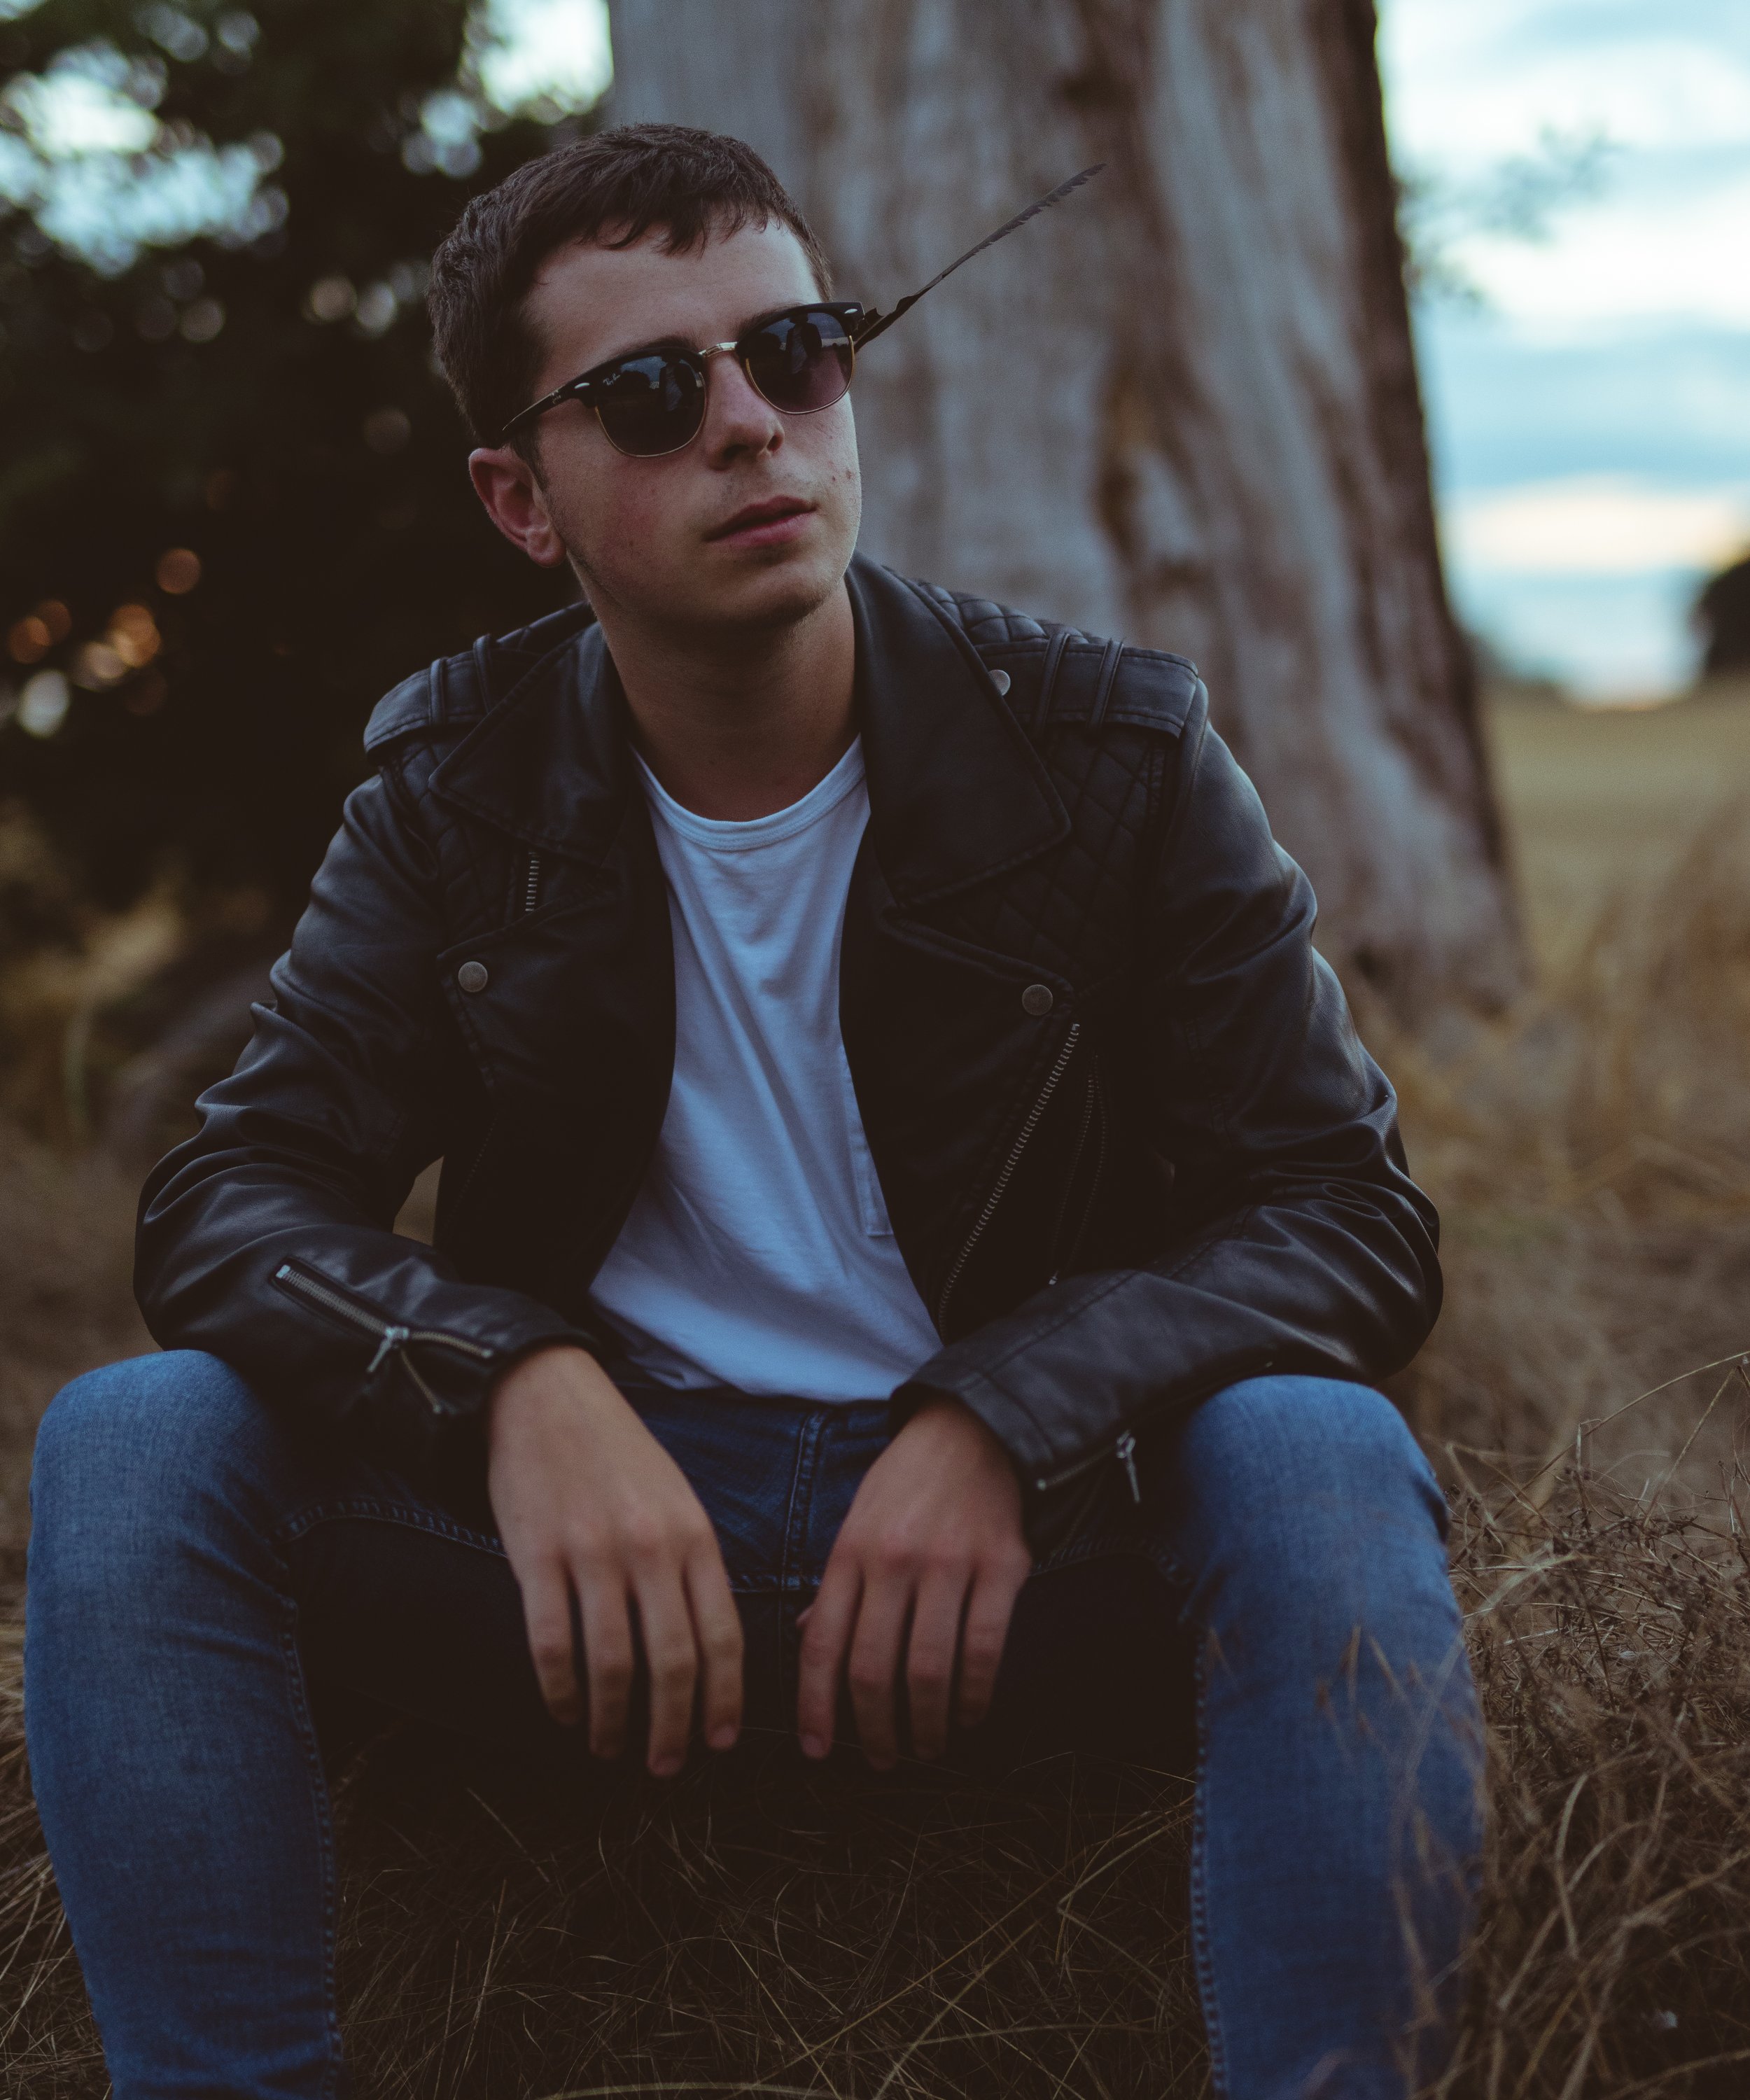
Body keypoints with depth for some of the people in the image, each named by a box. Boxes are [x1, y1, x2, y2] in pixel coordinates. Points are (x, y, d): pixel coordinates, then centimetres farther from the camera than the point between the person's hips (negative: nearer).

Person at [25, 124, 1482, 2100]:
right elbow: (226, 1197, -3)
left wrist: (1002, 1420, -25)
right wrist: (518, 1381, -25)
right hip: (592, 1513, 2)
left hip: (1015, 1541, -1)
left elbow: (1348, 1212, -6)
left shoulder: (1109, 757, -3)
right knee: (132, 1439, -21)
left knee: (1318, 1454, -32)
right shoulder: (461, 796, 2)